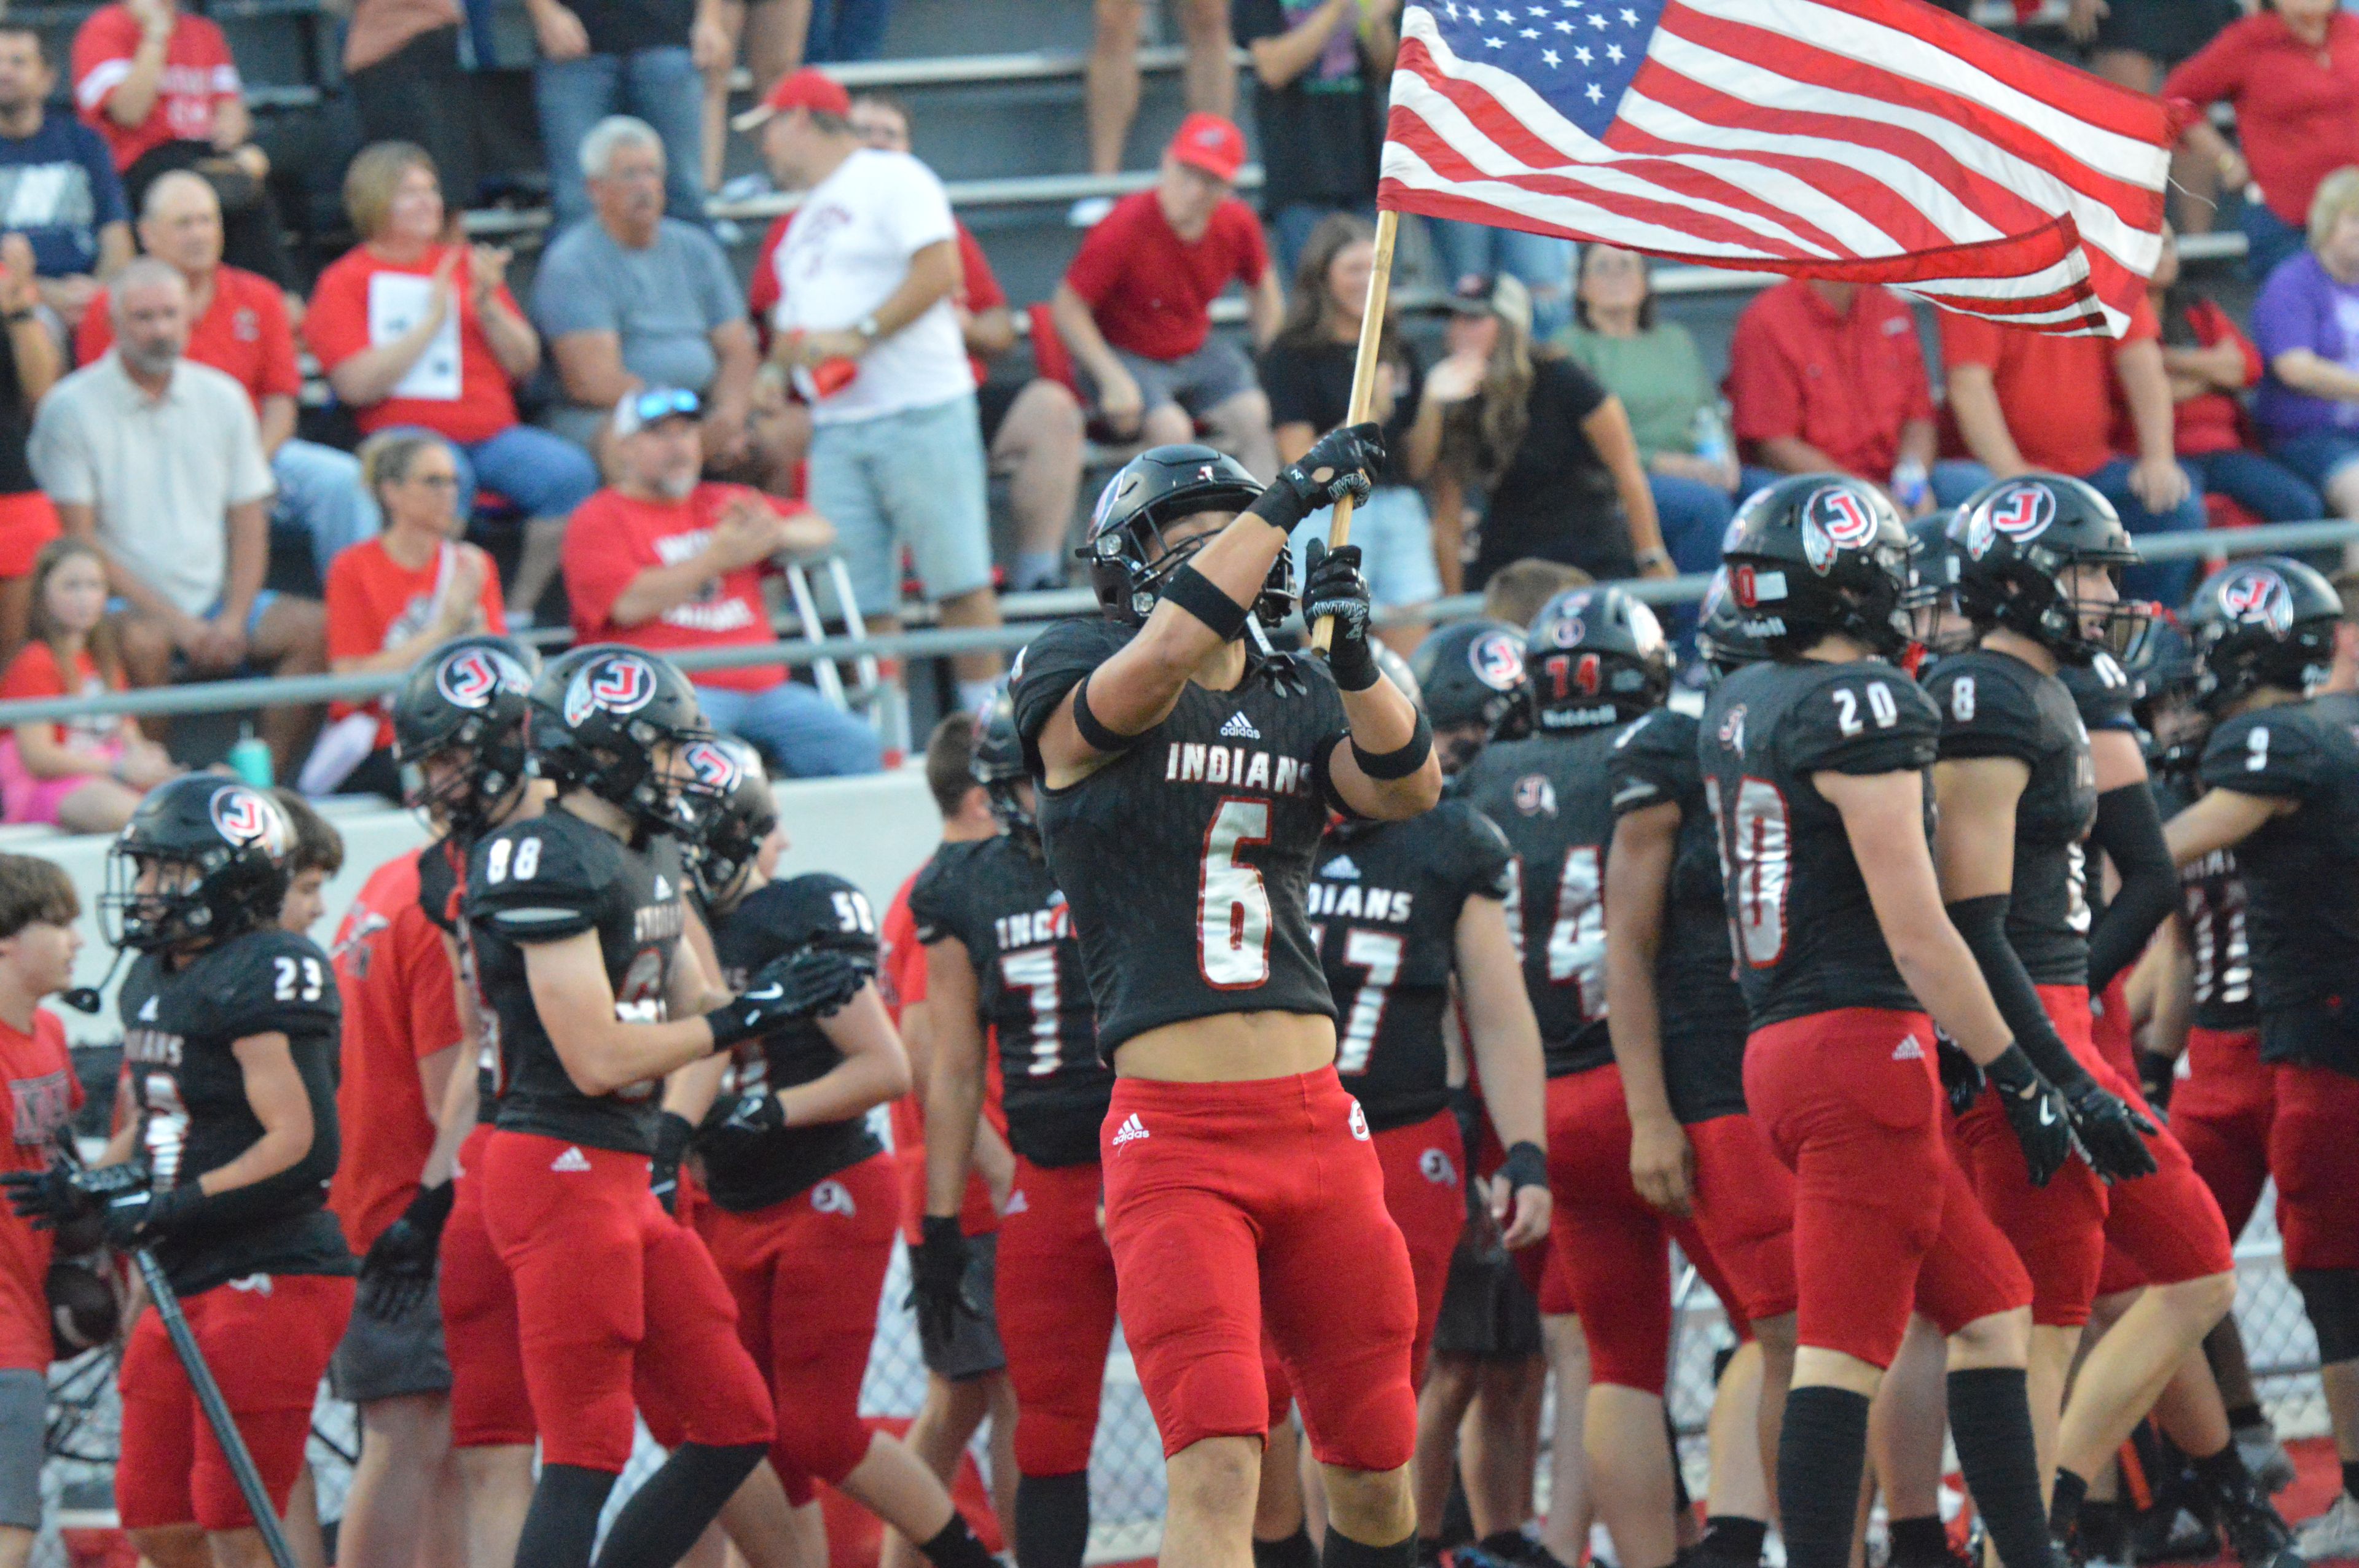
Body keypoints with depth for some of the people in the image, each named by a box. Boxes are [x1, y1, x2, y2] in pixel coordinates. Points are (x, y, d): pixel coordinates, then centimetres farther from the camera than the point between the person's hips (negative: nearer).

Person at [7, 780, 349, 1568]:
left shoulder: (264, 977, -15)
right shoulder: (154, 980, 14)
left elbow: (301, 1146, -21)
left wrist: (170, 1209, -21)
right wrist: (90, 1185, 7)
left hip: (270, 1275, -9)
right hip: (187, 1284, 9)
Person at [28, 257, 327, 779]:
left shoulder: (222, 398, 11)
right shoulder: (72, 408, -4)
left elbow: (249, 525, 12)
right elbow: (82, 544, -8)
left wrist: (233, 620, -7)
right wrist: (177, 622, -15)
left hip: (216, 599, 5)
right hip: (125, 603, -5)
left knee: (315, 629, -19)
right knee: (142, 641, -38)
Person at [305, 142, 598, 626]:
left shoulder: (467, 264, 21)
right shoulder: (344, 282, 7)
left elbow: (524, 363, 17)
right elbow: (358, 385, -8)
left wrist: (487, 304, -1)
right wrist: (432, 321, -8)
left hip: (493, 435, 5)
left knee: (571, 472, -23)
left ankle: (520, 610, -14)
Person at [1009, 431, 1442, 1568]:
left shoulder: (1301, 706, 15)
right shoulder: (1077, 678, 1)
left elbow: (1408, 787, -2)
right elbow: (1162, 658, -20)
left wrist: (1351, 654, -18)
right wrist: (1294, 497, -18)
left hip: (1316, 1123, 5)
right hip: (1174, 1136, -5)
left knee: (1374, 1470, 12)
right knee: (1218, 1470, -18)